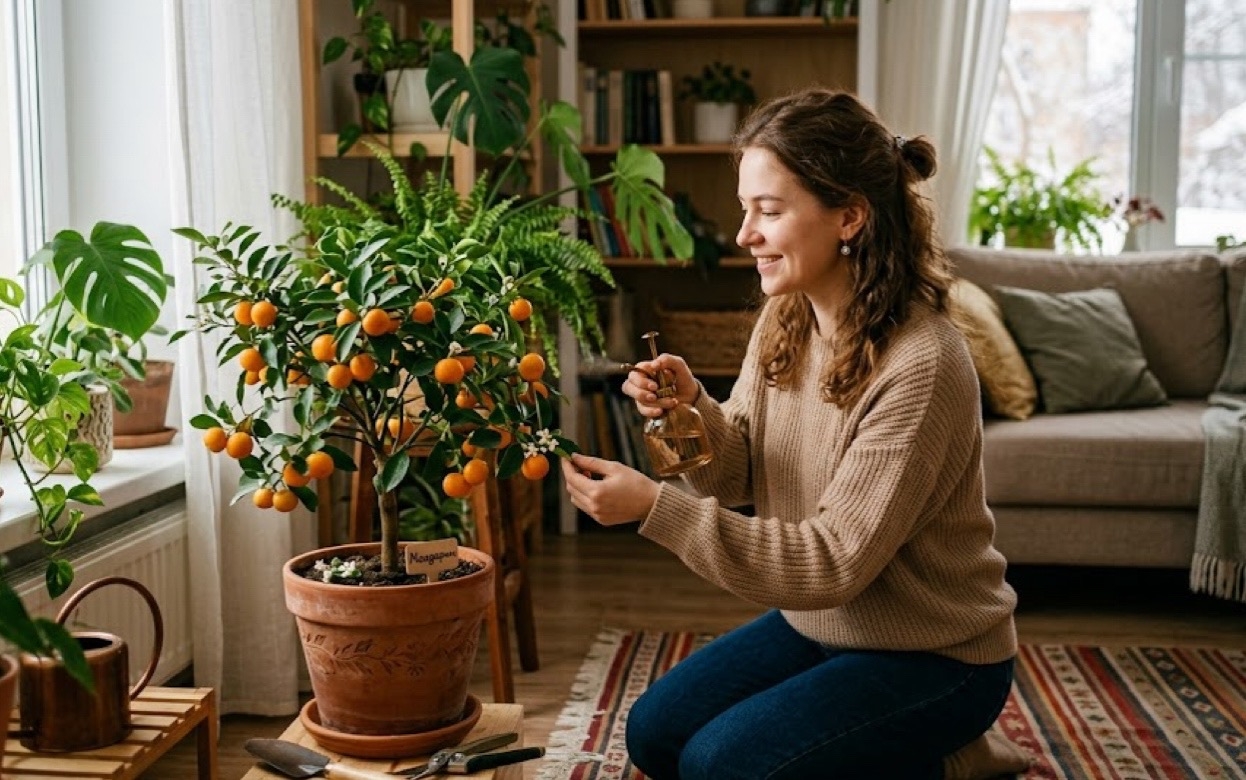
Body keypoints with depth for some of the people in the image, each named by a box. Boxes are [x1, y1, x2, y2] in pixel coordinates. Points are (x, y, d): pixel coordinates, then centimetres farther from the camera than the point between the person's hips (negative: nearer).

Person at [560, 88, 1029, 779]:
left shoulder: (920, 367, -28)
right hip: (815, 625, 8)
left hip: (935, 654, -7)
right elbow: (740, 477, 3)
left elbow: (833, 564, -28)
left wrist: (656, 508, -32)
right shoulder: (784, 320, -5)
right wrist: (693, 410, -19)